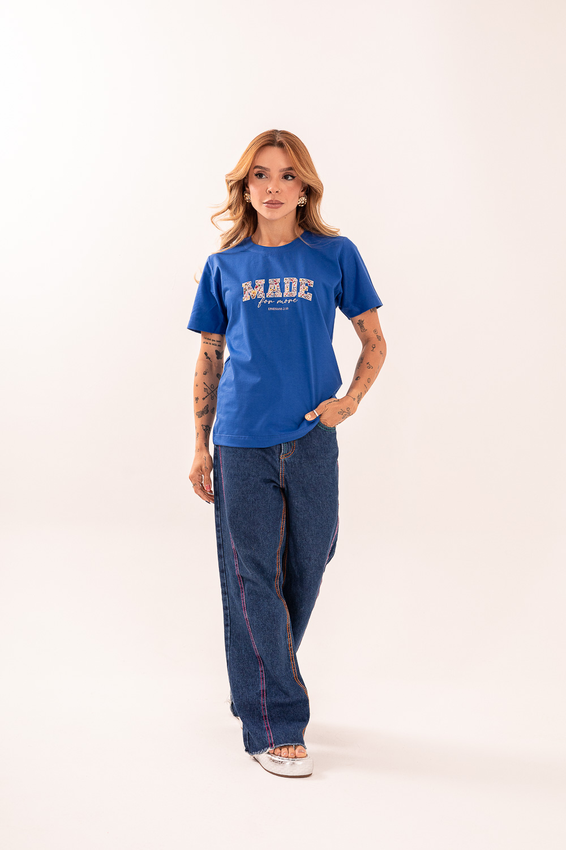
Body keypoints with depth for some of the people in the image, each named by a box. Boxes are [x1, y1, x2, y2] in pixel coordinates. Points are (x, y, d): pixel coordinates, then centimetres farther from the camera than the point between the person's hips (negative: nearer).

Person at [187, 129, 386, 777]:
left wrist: (350, 399, -8)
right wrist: (200, 447, 8)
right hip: (241, 443, 0)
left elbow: (374, 342, 10)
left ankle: (258, 691, 30)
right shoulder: (224, 266, 7)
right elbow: (209, 360, 11)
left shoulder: (335, 255, 4)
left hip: (311, 440, 1)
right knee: (252, 580, -1)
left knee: (302, 574, 8)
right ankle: (273, 727, 8)